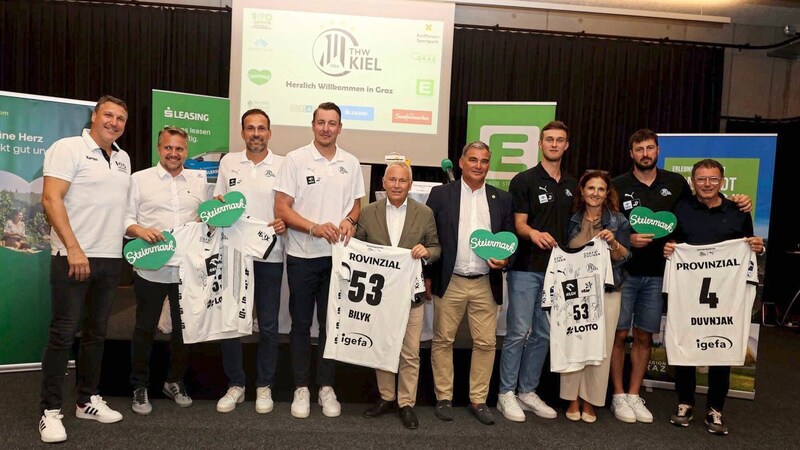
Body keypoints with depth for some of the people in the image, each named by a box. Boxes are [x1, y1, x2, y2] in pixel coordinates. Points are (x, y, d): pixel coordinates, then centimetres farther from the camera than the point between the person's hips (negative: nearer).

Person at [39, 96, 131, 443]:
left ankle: (88, 400, 25)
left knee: (96, 333, 13)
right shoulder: (68, 148, -5)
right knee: (63, 334, -1)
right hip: (73, 257, -6)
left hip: (111, 259, 7)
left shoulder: (123, 159, 15)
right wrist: (74, 250, -19)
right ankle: (50, 411, 9)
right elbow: (51, 199, -13)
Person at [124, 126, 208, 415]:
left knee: (184, 327, 13)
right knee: (145, 329, 9)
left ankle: (175, 381, 31)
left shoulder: (198, 180, 11)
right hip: (150, 270, -3)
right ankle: (140, 387, 25)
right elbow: (125, 218, -1)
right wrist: (140, 230, -20)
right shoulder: (140, 179, 2)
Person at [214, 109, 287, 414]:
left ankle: (264, 386, 21)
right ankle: (235, 384, 22)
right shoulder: (228, 163, 8)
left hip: (269, 255, -2)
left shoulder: (283, 165, 1)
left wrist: (285, 222, -16)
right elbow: (216, 203, 15)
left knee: (268, 324, 6)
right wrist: (218, 207, -8)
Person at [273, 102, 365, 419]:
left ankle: (326, 386, 22)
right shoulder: (295, 160, -4)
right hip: (302, 256, -2)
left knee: (331, 323, 10)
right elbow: (281, 209, -7)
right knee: (301, 324, 8)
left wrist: (349, 221, -9)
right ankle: (301, 388, 20)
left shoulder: (351, 163, 7)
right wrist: (315, 228, -20)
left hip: (337, 256, 3)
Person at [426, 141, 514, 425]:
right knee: (442, 341, 6)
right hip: (449, 282, -1)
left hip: (486, 284, 2)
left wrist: (505, 260, -10)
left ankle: (478, 401, 20)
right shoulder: (441, 194, 1)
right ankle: (444, 398, 20)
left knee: (486, 343, 5)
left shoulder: (502, 199, 7)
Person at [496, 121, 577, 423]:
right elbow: (519, 224, -8)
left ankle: (528, 392, 22)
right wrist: (533, 233, -28)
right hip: (526, 268, -5)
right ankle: (506, 393, 8)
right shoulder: (524, 180, -3)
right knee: (518, 332, -4)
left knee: (543, 334, 10)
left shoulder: (572, 185, 13)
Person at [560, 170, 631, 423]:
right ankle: (572, 399, 14)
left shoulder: (618, 221, 4)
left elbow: (623, 258, 1)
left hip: (606, 292, -1)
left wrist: (614, 243, -17)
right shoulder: (572, 220, 8)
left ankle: (590, 401, 15)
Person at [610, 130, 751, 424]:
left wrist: (735, 203, 3)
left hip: (657, 274, 3)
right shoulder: (618, 186, -2)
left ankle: (634, 395, 23)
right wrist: (628, 239, -19)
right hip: (624, 271, -3)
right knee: (619, 334, 2)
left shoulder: (675, 183, 6)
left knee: (644, 337, 10)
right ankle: (618, 396, 15)